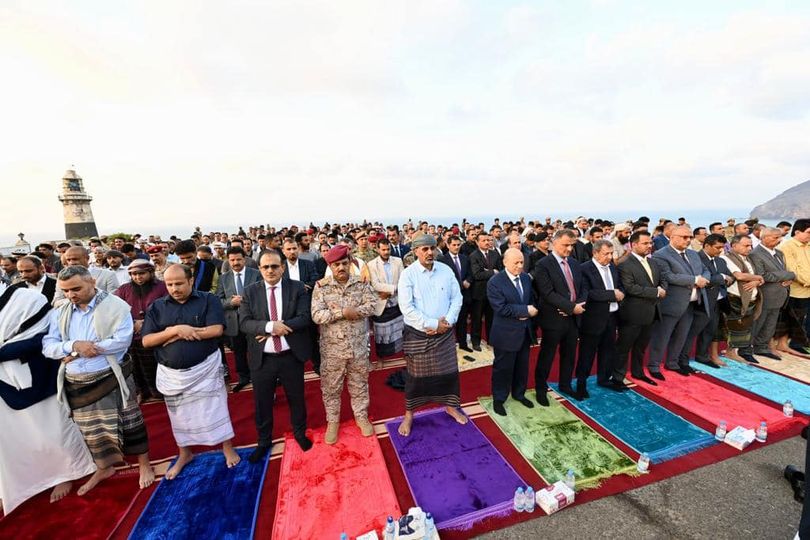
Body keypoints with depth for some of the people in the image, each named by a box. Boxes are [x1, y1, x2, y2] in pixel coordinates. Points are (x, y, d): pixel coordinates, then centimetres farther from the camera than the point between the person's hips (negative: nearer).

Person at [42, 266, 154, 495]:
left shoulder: (115, 306, -12)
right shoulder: (58, 313, 4)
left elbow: (122, 340, -20)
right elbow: (48, 346, 0)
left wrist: (79, 352, -16)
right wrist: (74, 345, -20)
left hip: (112, 377, -4)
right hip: (77, 383, 5)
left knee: (128, 423, 7)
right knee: (92, 430, 20)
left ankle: (144, 465, 27)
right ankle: (104, 468, 42)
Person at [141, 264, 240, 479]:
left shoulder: (208, 300, -8)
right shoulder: (157, 307, 1)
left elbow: (216, 330, -18)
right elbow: (147, 341, -4)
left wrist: (176, 335, -14)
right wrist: (176, 330, -20)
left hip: (205, 368, -3)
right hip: (171, 373, 3)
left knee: (215, 409, 6)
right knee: (180, 416, 19)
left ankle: (228, 448, 26)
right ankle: (184, 454, 40)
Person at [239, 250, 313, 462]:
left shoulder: (297, 288, -5)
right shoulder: (250, 291, -1)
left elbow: (305, 318, -14)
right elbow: (244, 323, -8)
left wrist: (275, 329, -21)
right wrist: (270, 326, -25)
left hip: (291, 355, -1)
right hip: (262, 357, 1)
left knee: (296, 398, 17)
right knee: (262, 402, 17)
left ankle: (300, 433, 43)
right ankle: (264, 440, 43)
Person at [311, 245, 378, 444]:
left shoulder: (361, 283, -2)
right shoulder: (321, 286, -7)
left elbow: (372, 305, -11)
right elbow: (317, 316, -15)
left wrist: (345, 311, -20)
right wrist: (344, 312, -20)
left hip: (359, 346, 1)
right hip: (332, 348, -1)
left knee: (359, 384, 17)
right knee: (331, 387, 14)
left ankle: (361, 416, 37)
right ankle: (332, 421, 36)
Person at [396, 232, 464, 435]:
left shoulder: (446, 270, 0)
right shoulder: (408, 274, -12)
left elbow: (457, 298, 2)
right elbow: (406, 307, -18)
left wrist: (447, 322, -12)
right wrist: (433, 324, -19)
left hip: (445, 333, 4)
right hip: (417, 335, -3)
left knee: (449, 372, 16)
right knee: (415, 376, 11)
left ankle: (451, 406, 42)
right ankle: (409, 415, 32)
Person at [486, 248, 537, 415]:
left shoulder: (526, 278, 4)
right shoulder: (495, 282, -18)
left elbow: (532, 299, 10)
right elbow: (501, 308, -24)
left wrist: (528, 312, -11)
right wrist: (526, 310, -21)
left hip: (525, 330, 6)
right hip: (506, 333, -6)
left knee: (522, 365, 21)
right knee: (503, 368, 9)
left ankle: (519, 394, 43)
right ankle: (498, 399, 29)